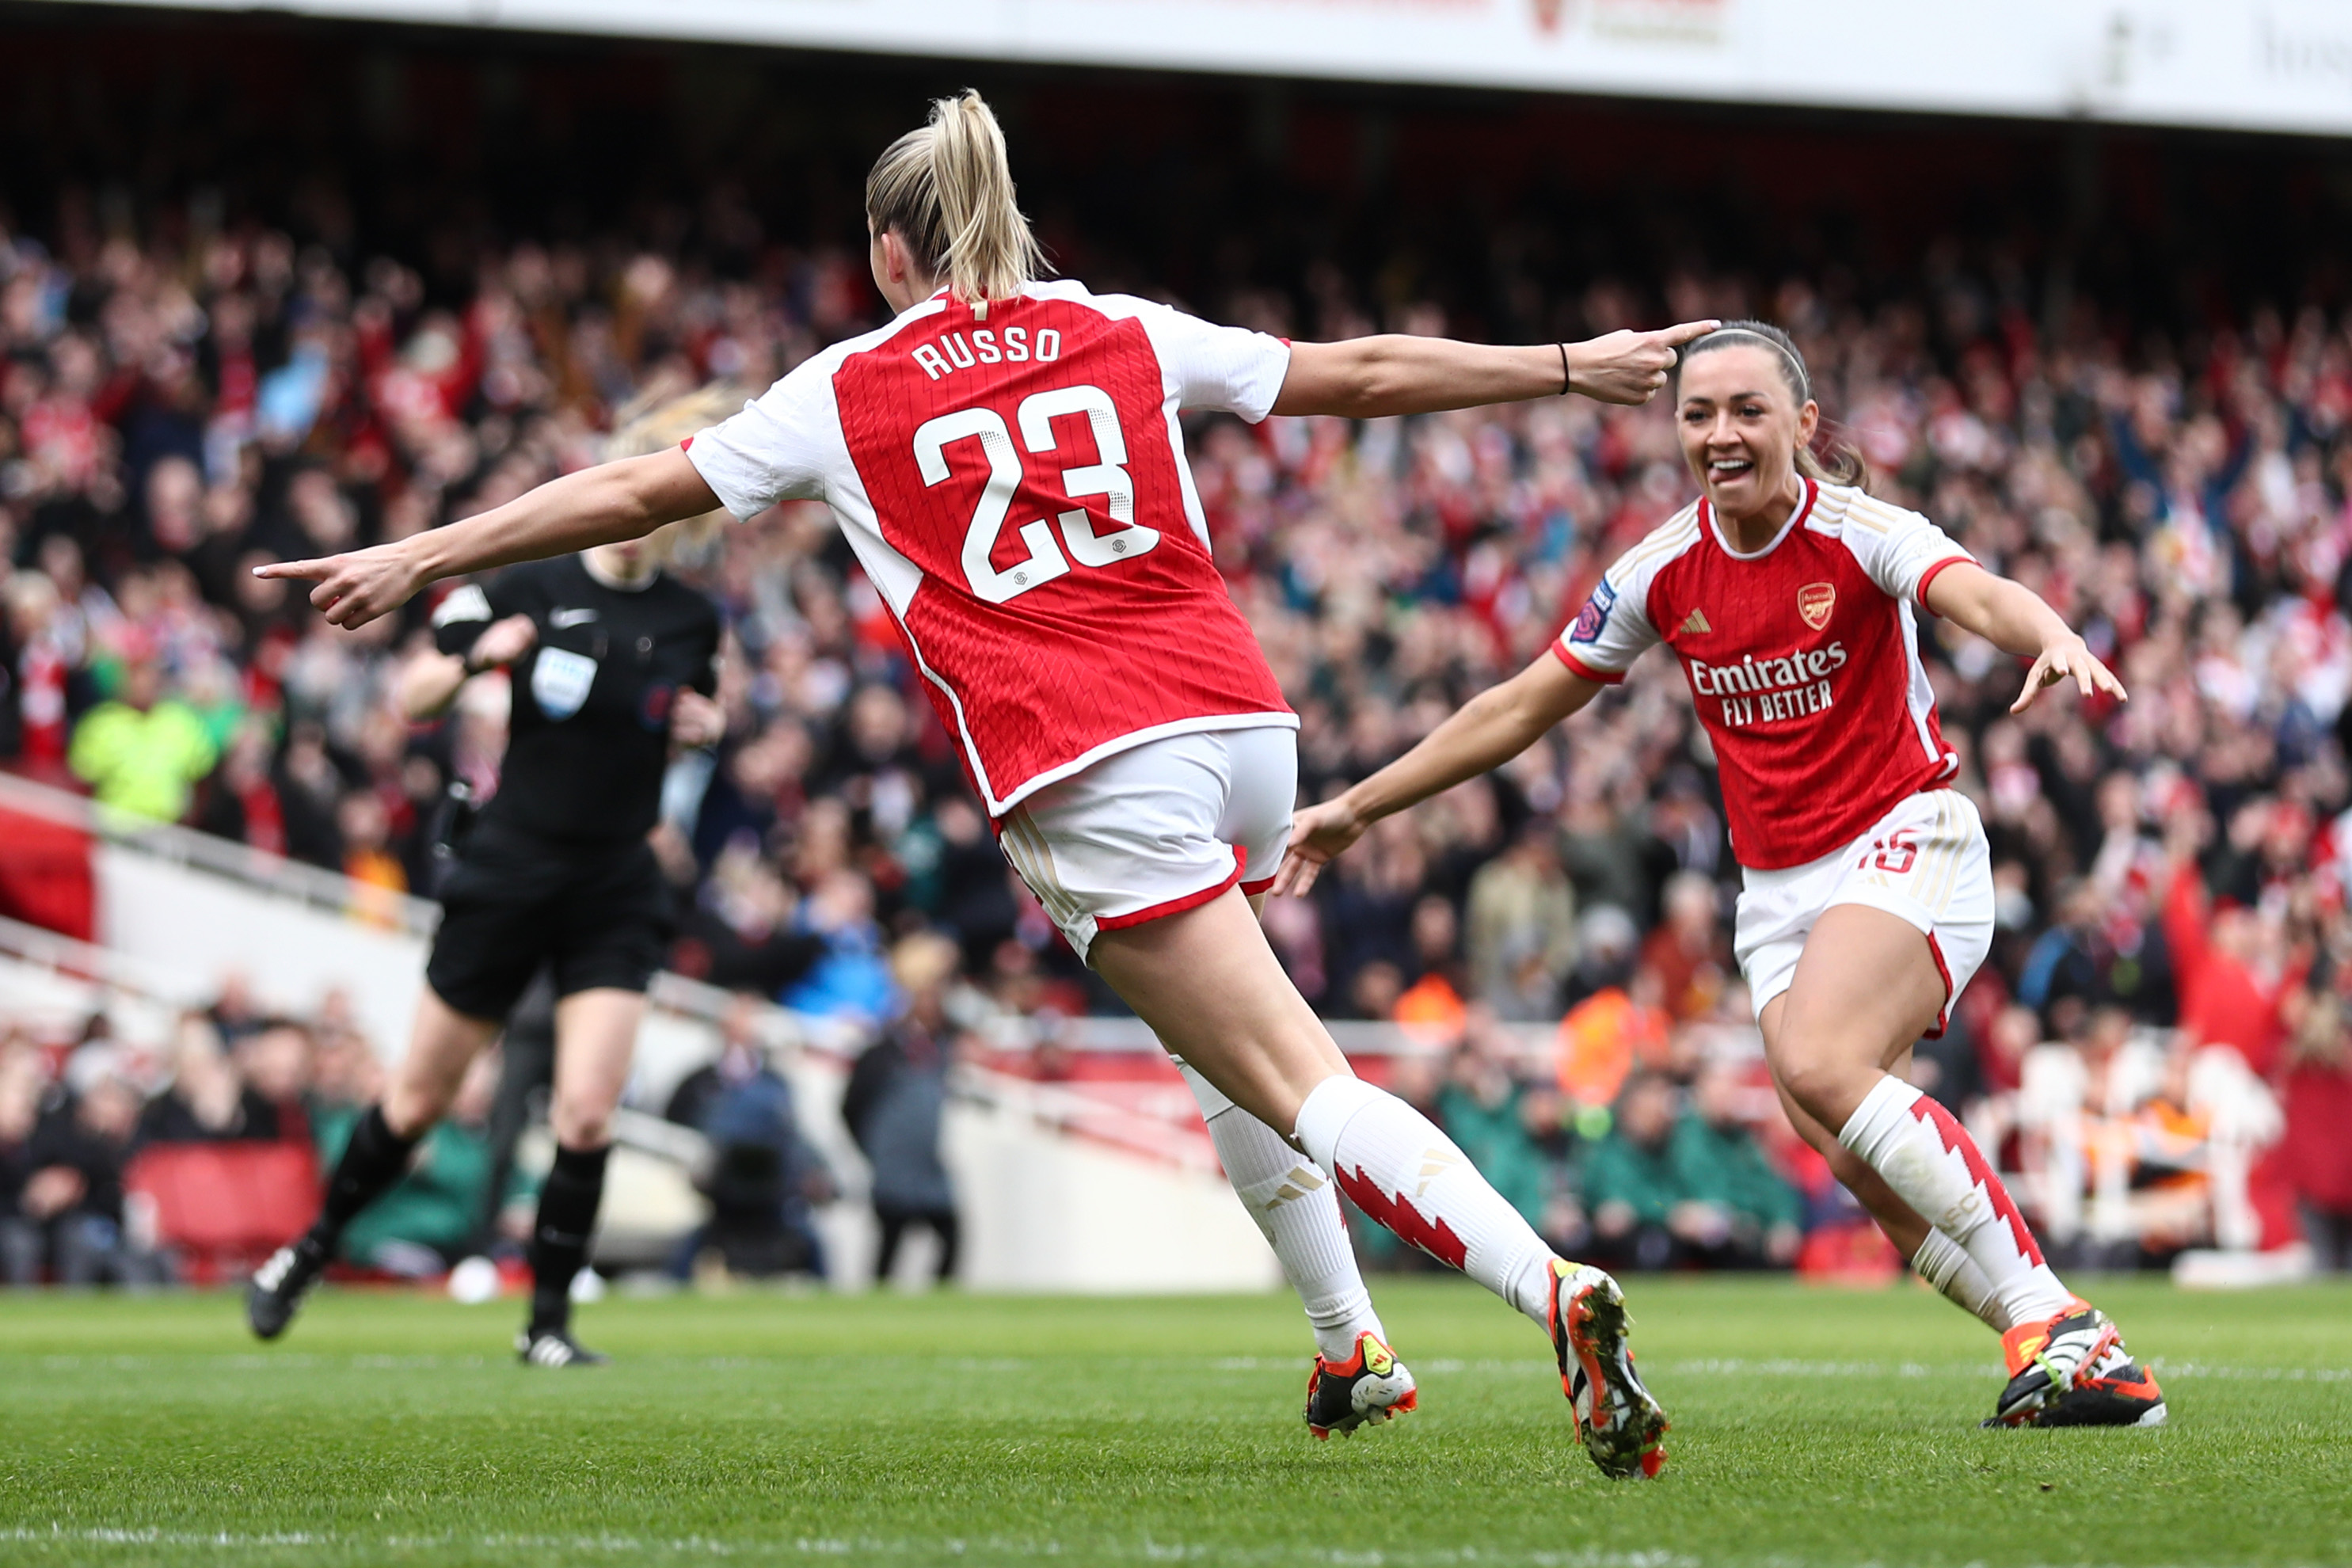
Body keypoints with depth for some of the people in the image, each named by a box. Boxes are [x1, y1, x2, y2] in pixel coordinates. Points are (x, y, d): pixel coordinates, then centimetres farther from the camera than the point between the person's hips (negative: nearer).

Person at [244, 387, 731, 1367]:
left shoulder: (691, 622, 3)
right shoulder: (530, 589, -6)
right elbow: (410, 701, -2)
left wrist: (705, 727, -2)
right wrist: (477, 659, -22)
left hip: (618, 892, 2)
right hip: (509, 873, -2)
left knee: (587, 1112, -12)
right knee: (421, 1099, 9)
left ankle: (548, 1318, 1)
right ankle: (307, 1256, 30)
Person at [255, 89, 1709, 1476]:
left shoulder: (847, 390, 8)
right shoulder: (1125, 334, 16)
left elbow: (632, 491, 13)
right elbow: (1364, 372, 20)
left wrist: (416, 558, 21)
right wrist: (1574, 365, 32)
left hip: (1089, 777, -5)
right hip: (1244, 722, 5)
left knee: (1298, 1086, -8)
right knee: (1229, 1038, 29)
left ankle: (1554, 1287, -26)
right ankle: (1354, 1351, 25)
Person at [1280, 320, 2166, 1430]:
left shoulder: (1857, 532, -12)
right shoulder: (1664, 572, 3)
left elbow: (1976, 594, -32)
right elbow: (1523, 706, 12)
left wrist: (2051, 638, -55)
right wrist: (1359, 807, 12)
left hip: (1904, 840, -5)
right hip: (1780, 884, 5)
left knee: (1819, 1063, -30)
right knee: (1858, 1159, -13)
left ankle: (2052, 1317, -25)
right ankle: (2062, 1351, -6)